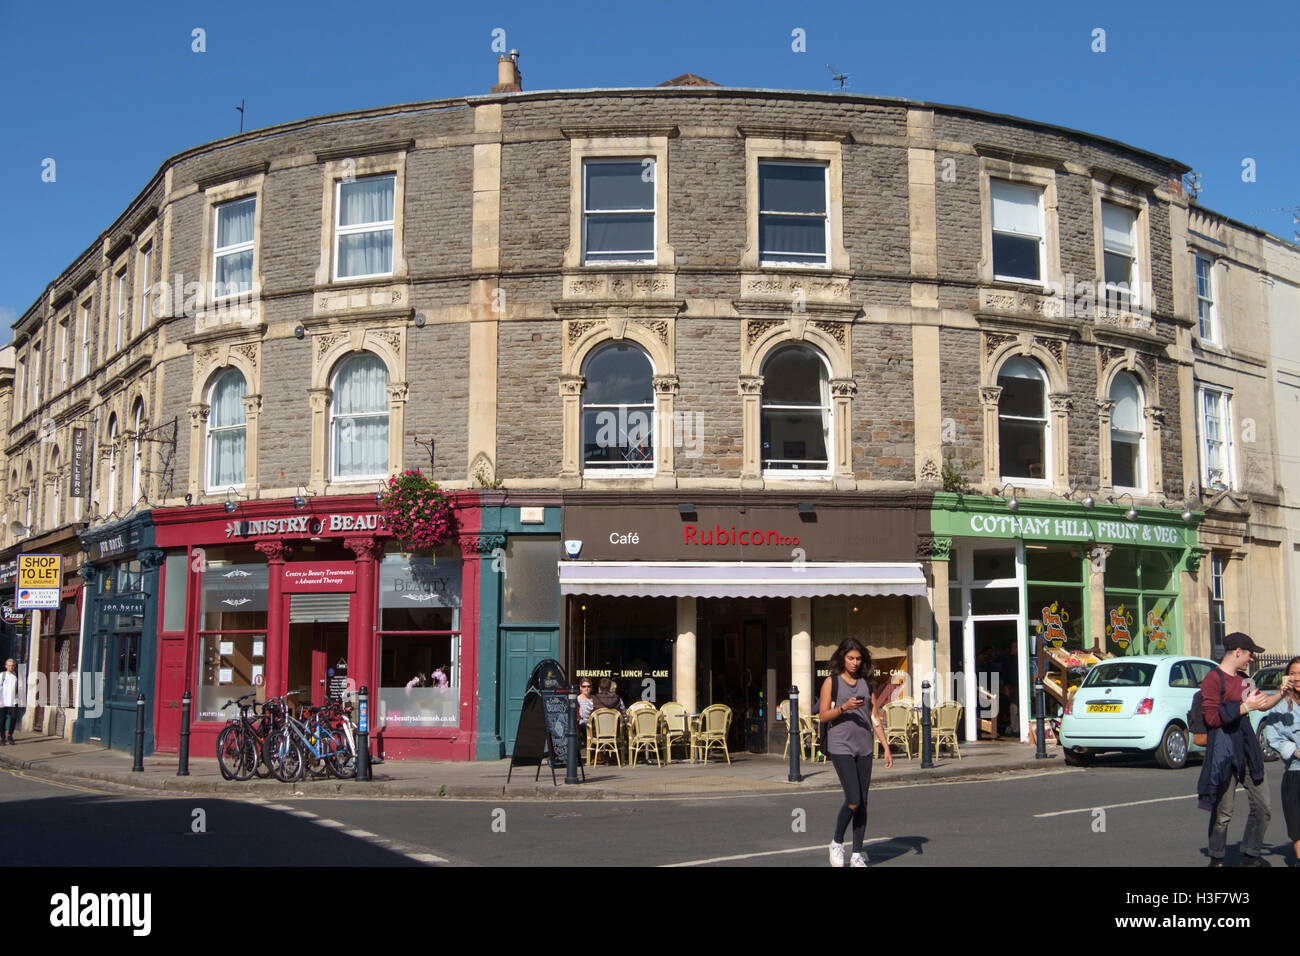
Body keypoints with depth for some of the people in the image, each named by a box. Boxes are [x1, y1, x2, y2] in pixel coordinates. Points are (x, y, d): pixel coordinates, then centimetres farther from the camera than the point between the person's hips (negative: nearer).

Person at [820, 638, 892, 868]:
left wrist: (886, 748, 8)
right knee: (853, 800, -14)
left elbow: (874, 718, 14)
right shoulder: (832, 682, 0)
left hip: (864, 747, 5)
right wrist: (844, 707, -20)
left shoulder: (866, 684, 13)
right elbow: (823, 716, -4)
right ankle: (837, 843, 8)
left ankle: (857, 854, 12)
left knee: (863, 802, 3)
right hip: (840, 747, -5)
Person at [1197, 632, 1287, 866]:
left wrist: (1281, 693, 14)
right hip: (1224, 750, -8)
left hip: (1246, 747, 8)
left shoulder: (1242, 679, 17)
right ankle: (1216, 860, 11)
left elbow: (1263, 704, 31)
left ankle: (1250, 857, 21)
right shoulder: (1213, 679, -10)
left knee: (1262, 807, 8)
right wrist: (1246, 707, -15)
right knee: (1223, 812, -3)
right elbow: (1212, 717, -17)